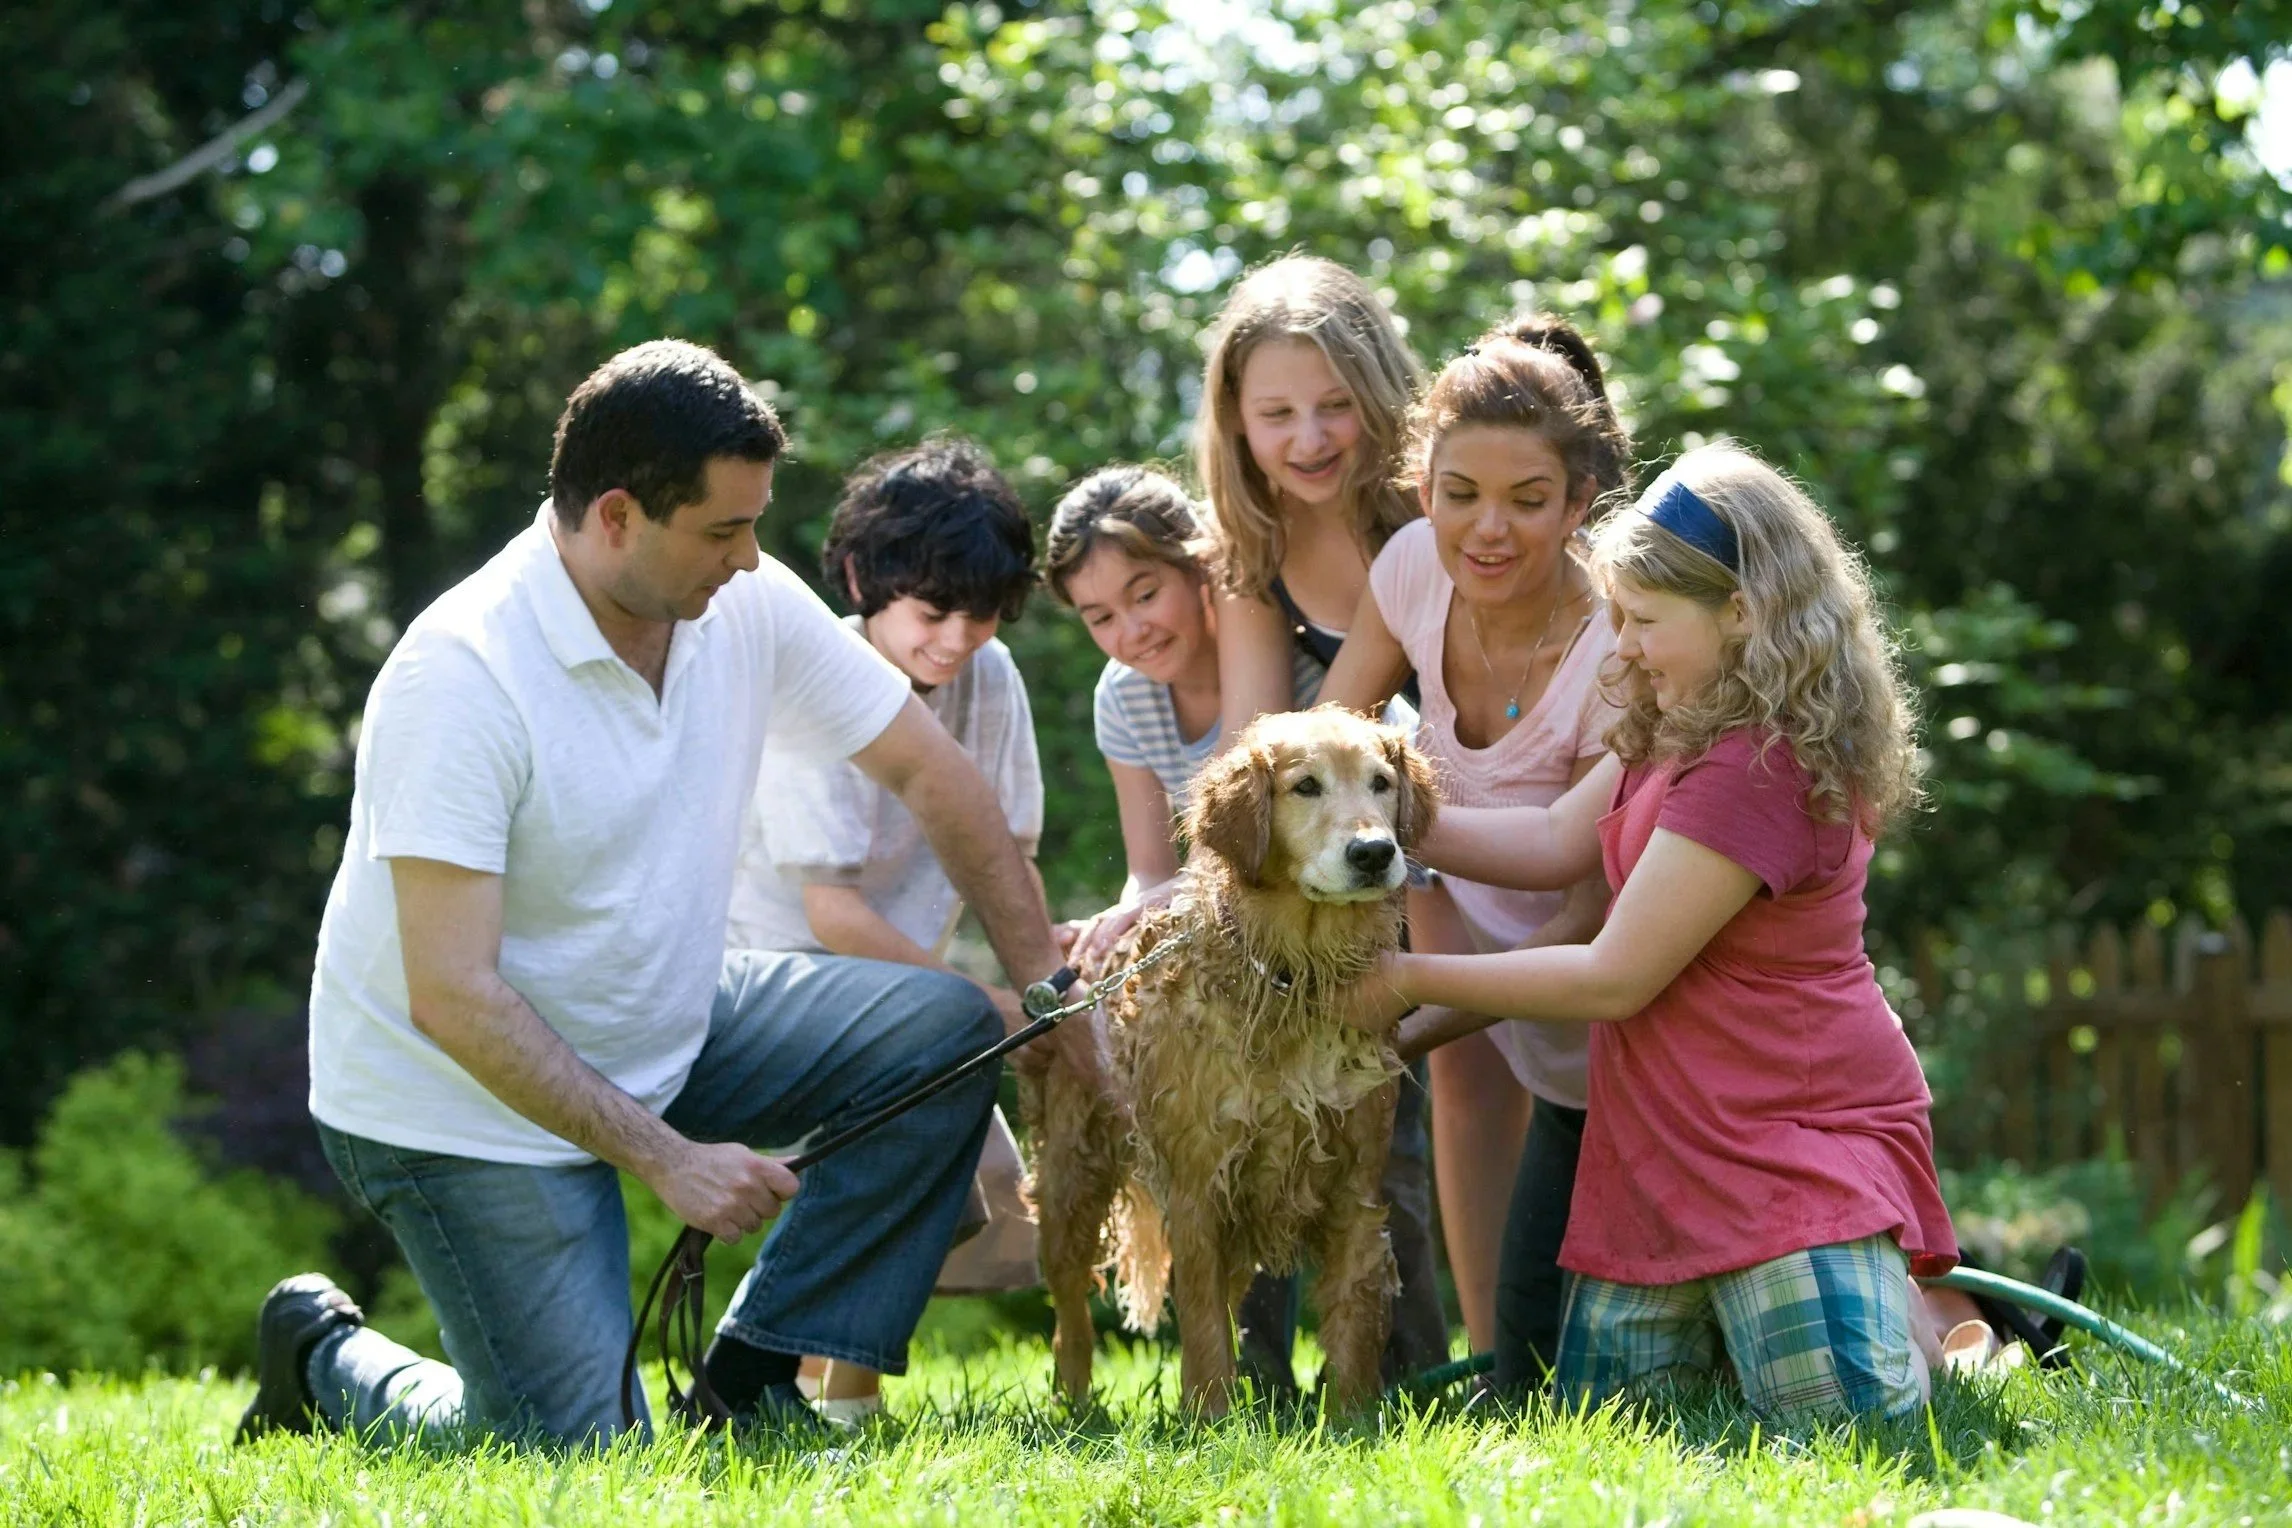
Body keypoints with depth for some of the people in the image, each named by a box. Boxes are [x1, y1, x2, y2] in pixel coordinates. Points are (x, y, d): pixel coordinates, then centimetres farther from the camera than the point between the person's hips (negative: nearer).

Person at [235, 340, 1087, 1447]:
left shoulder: (747, 608, -8)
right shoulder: (459, 676, -28)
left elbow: (927, 773, 5)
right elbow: (452, 996, -29)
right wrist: (667, 1159, -28)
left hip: (660, 1039, 7)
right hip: (467, 1097, -7)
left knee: (945, 1028, -8)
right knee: (582, 1461, -14)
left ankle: (753, 1377, -2)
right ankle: (329, 1362, 15)